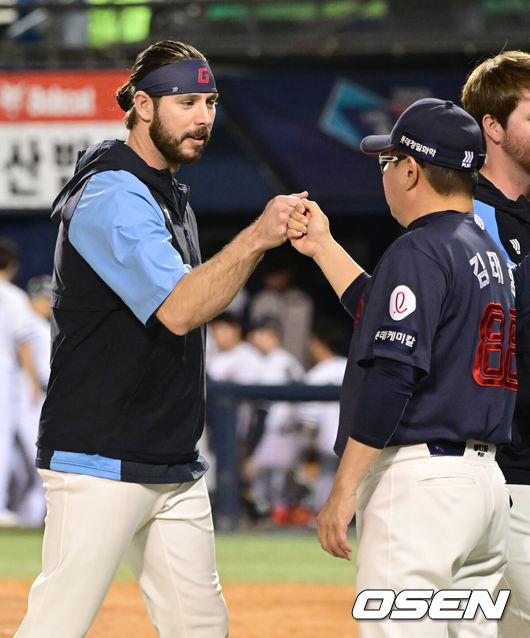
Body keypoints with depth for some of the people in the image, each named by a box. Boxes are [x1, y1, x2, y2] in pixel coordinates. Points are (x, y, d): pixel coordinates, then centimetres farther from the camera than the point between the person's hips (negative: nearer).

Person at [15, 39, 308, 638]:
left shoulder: (170, 195, 17)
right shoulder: (114, 196, -14)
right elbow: (177, 310, -24)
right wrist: (256, 237, -28)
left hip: (174, 469, 10)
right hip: (101, 466, -10)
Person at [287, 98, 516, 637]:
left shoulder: (419, 252, -12)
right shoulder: (489, 253, 17)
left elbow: (392, 375, -20)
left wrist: (343, 490, -17)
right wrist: (323, 248, 33)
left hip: (419, 477, -10)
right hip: (485, 477, 10)